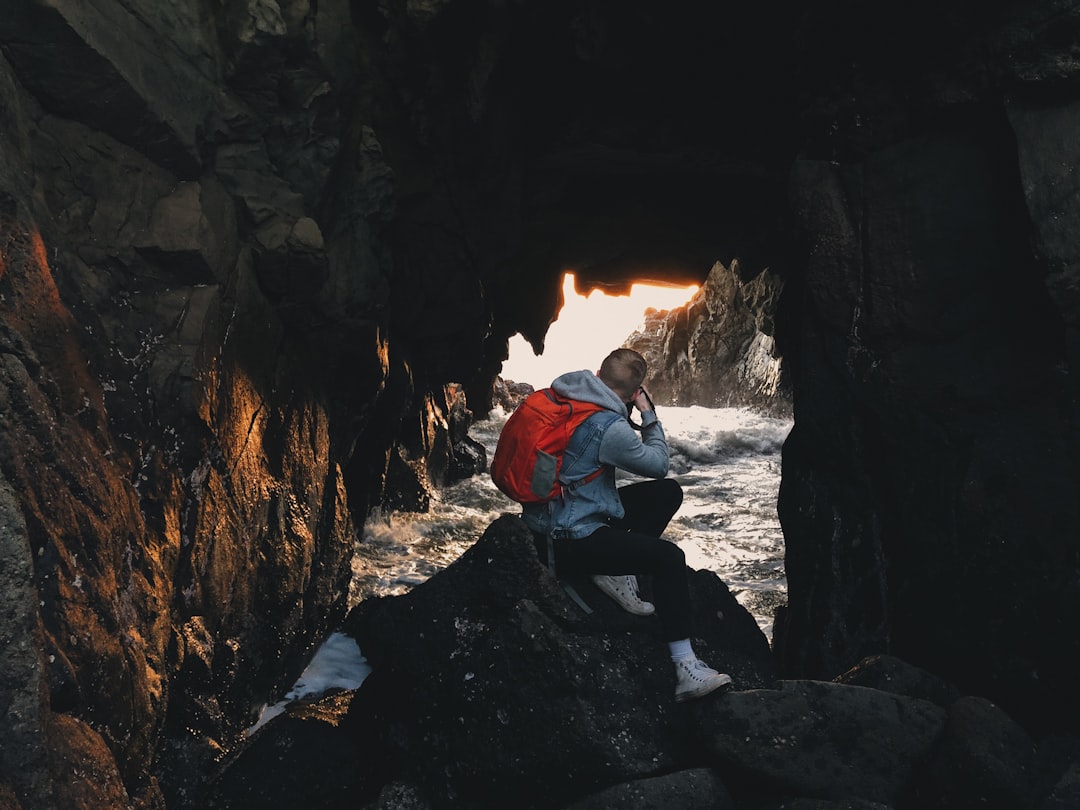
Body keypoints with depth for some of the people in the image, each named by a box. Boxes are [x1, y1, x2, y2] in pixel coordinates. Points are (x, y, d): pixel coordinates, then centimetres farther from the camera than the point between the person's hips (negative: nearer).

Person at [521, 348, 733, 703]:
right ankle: (686, 669, -13)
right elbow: (659, 465, -8)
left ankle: (617, 570, 4)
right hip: (567, 542, -9)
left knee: (668, 492, 7)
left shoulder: (563, 399, 2)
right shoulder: (608, 428, -24)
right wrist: (649, 414, 2)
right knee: (669, 557, -14)